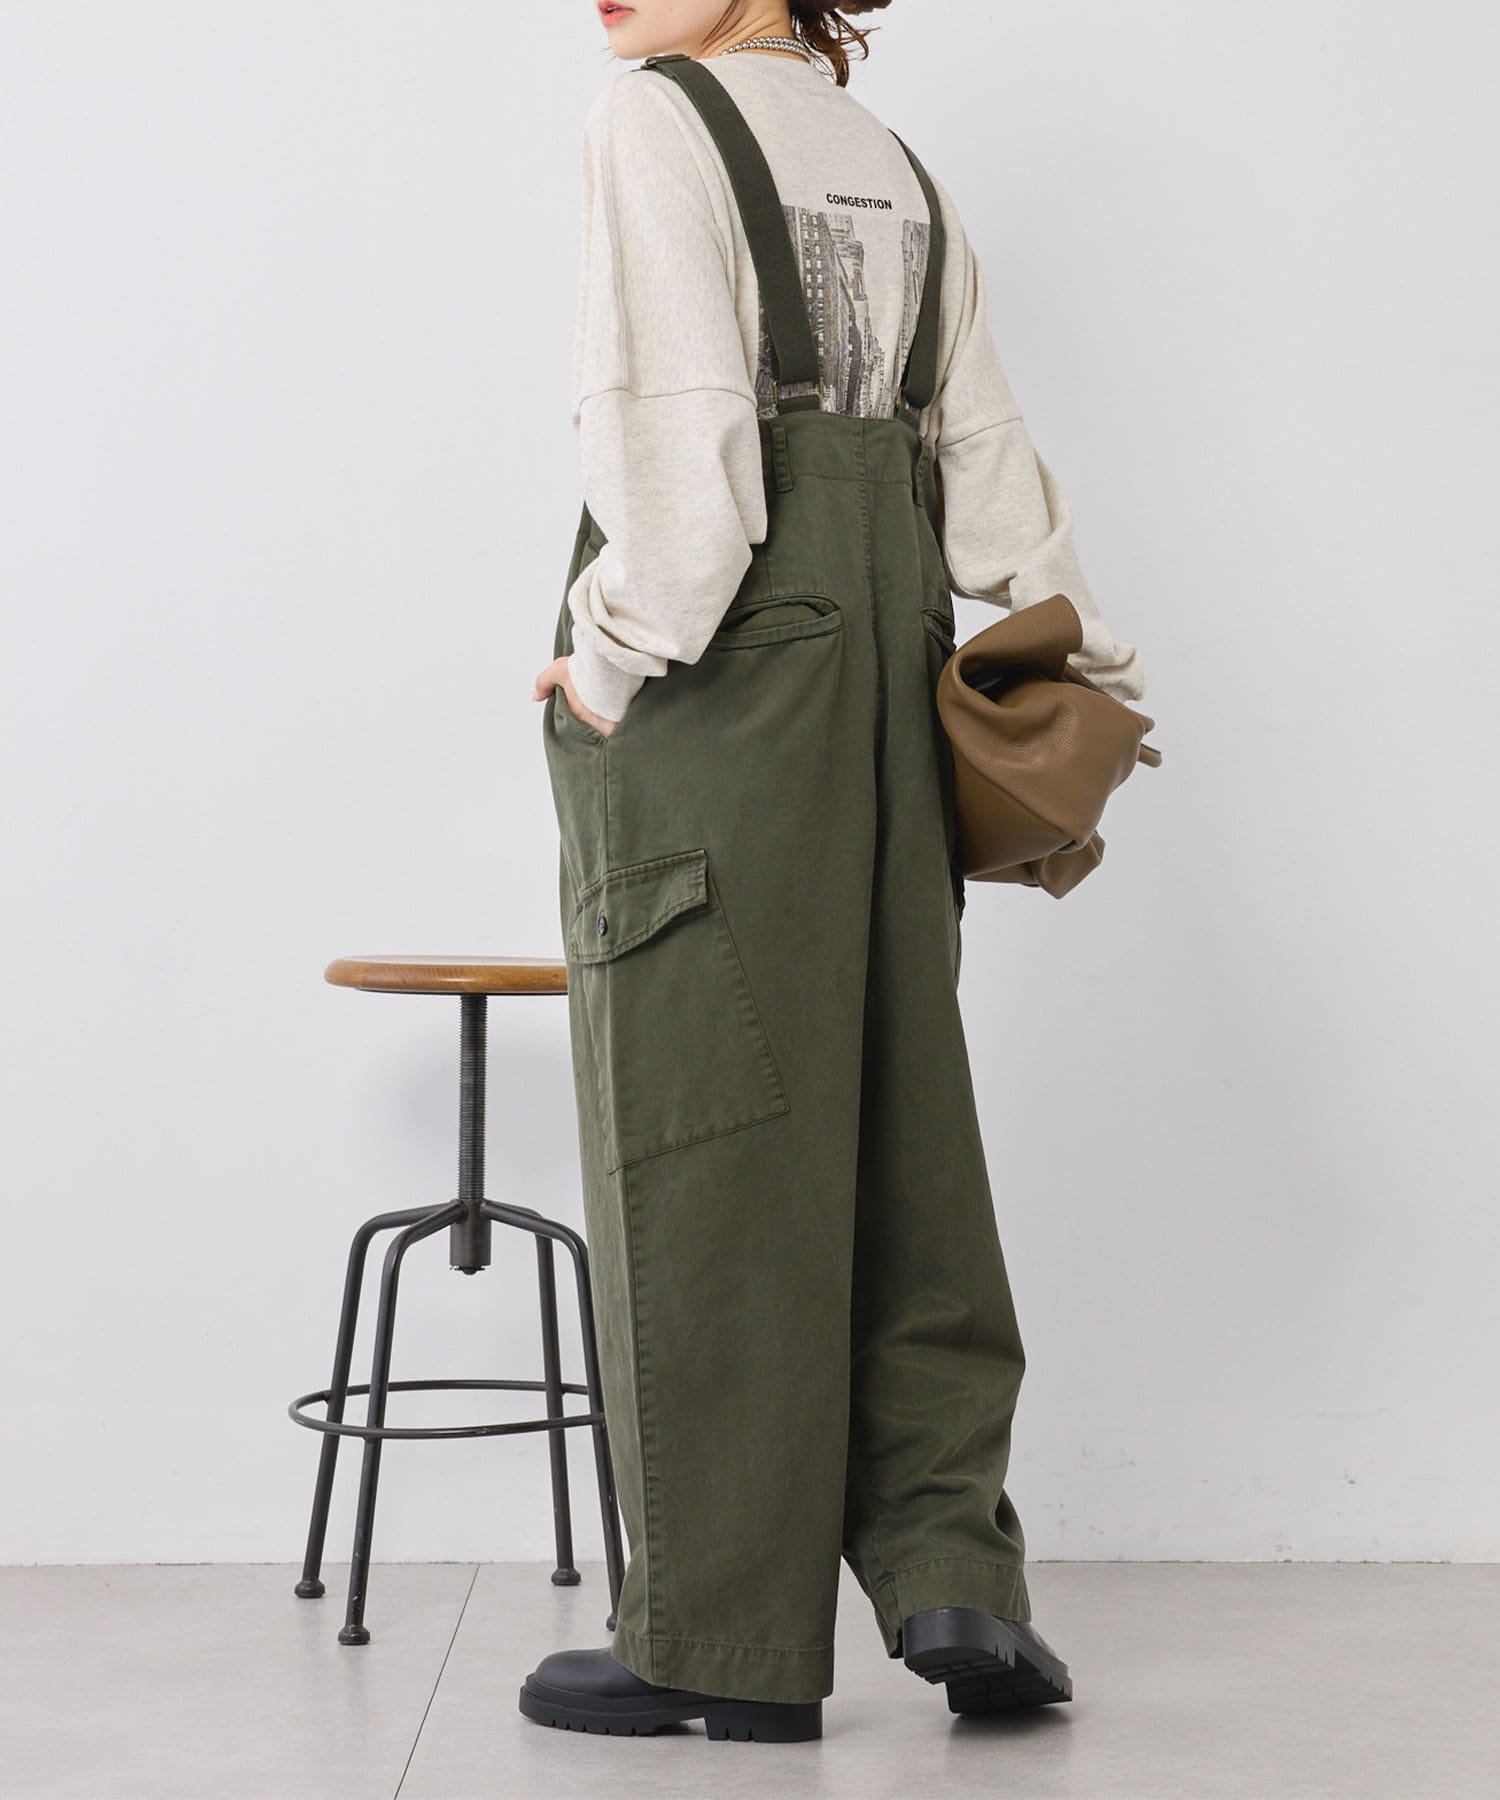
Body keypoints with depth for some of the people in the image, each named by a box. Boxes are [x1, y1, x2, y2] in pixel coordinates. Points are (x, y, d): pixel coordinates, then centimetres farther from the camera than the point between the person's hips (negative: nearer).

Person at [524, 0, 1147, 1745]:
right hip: (885, 636, 7)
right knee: (895, 1098, 9)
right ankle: (949, 1571, 5)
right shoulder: (894, 167, 17)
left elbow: (681, 420, -16)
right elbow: (988, 454, 14)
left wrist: (618, 656, -11)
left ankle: (727, 1636, 1)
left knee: (707, 1128, -4)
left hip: (715, 654, -7)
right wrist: (1091, 677, 16)